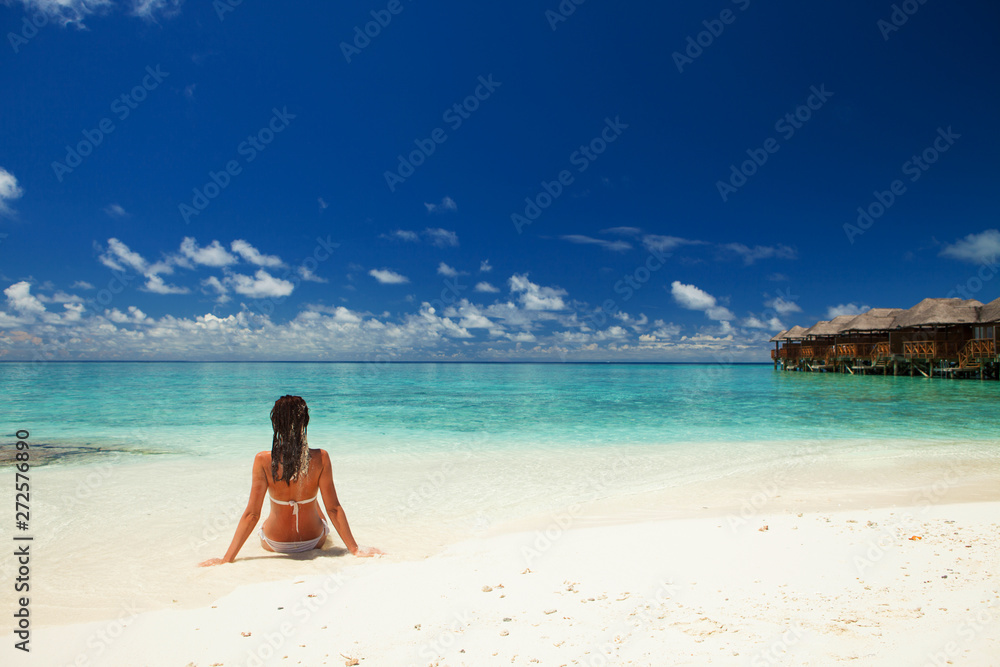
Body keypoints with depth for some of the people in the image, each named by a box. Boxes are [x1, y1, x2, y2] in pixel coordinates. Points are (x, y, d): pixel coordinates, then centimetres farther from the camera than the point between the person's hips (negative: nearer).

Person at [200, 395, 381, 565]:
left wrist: (227, 558, -10)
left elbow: (252, 514, -19)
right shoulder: (320, 458, -22)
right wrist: (355, 549, -7)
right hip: (313, 542, 1)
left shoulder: (263, 461, -23)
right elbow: (333, 508, -17)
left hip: (275, 545, 0)